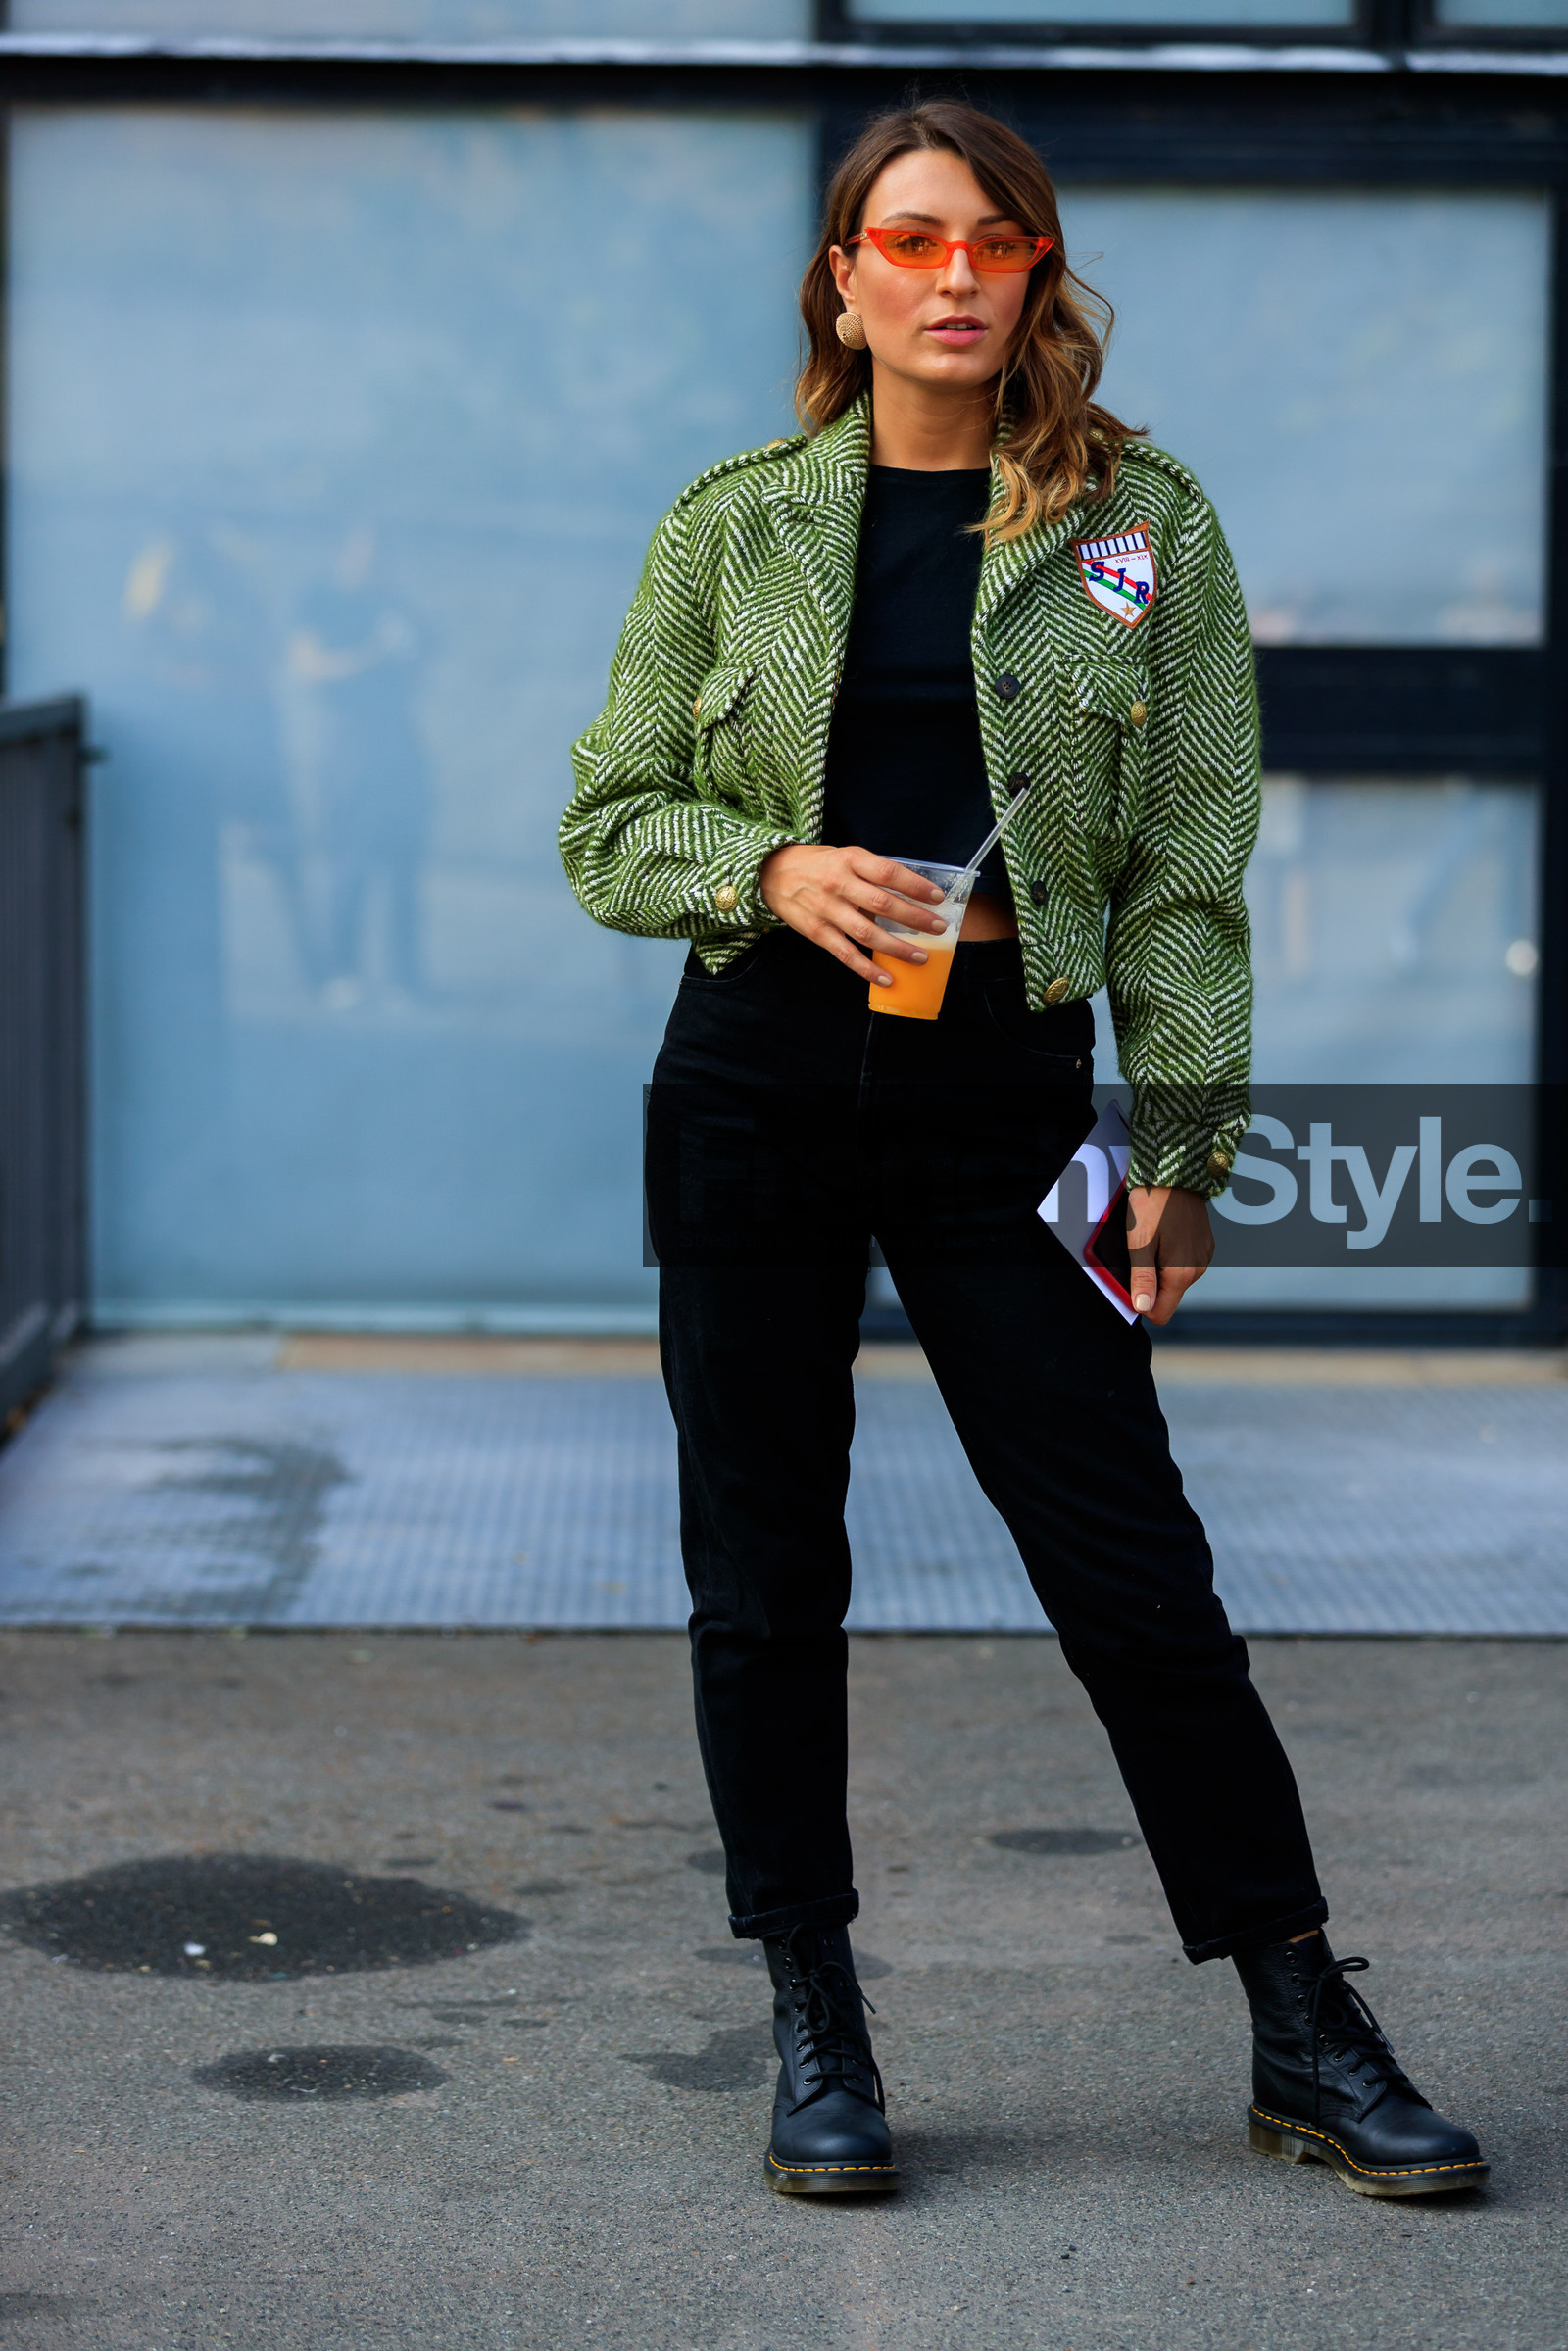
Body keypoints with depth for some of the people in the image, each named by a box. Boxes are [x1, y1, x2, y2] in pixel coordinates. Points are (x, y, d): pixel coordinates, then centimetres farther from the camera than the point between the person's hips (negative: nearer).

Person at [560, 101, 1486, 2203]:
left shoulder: (1146, 527, 3)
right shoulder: (735, 527, 6)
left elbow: (1189, 868, 2)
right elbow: (610, 822, 8)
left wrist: (1185, 1140, -4)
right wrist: (773, 868, -12)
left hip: (1002, 1090, -1)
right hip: (757, 1082, 2)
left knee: (1133, 1564, -2)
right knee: (766, 1574, 5)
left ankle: (1309, 2043, 9)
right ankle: (817, 2032, 18)